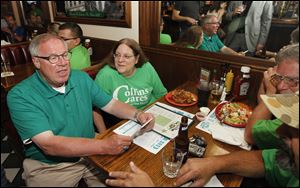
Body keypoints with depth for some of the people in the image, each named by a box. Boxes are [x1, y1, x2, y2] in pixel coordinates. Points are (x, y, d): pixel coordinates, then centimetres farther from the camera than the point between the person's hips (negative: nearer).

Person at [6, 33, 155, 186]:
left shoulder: (82, 78, -1)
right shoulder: (19, 96, -17)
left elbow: (111, 104, 2)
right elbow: (49, 145, -26)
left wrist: (137, 114, -17)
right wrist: (103, 146, -36)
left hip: (89, 153, 4)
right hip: (49, 167, -3)